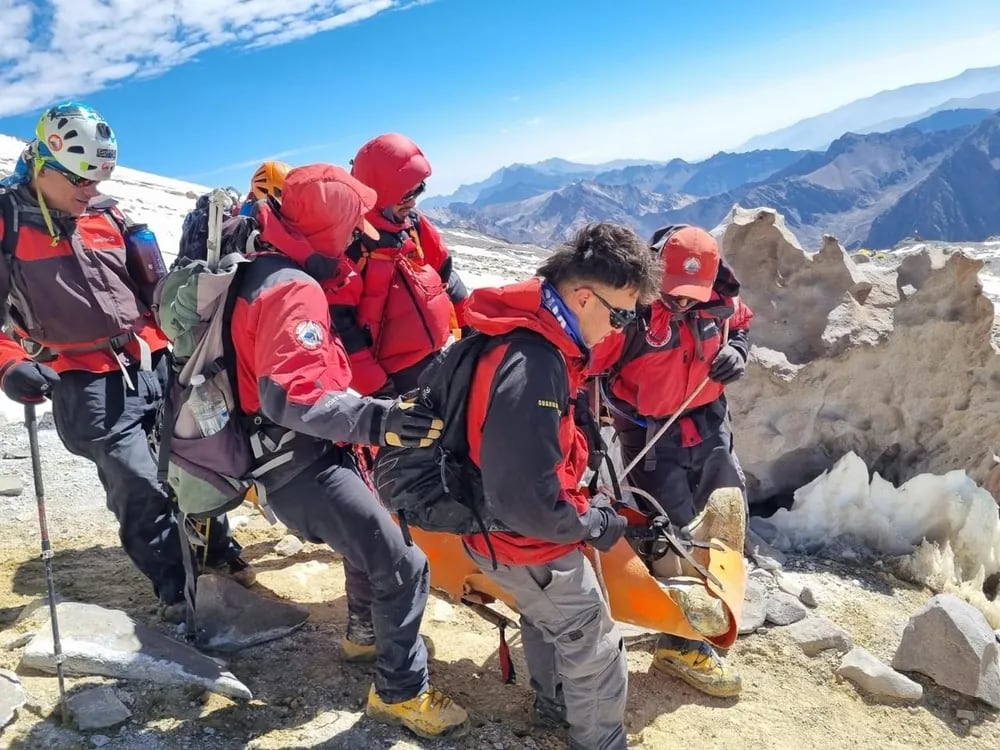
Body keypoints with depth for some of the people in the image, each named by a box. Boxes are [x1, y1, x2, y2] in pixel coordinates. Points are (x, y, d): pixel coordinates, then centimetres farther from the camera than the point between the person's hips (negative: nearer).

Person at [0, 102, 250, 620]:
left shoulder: (108, 218, 11)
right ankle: (173, 587, 14)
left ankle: (219, 551, 33)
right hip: (86, 384, -5)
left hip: (154, 365, 5)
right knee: (139, 486, -6)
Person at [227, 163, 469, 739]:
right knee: (403, 566, -6)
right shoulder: (295, 289, -24)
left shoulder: (258, 269, 7)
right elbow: (289, 394, -36)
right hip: (302, 465, -11)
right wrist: (375, 420, -45)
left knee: (370, 530, 30)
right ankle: (401, 693, 11)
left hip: (299, 453, 11)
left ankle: (370, 630, 50)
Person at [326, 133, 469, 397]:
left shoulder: (412, 221, 2)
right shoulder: (348, 242, -21)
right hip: (396, 374, -8)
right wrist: (374, 384, -20)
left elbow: (444, 270, 15)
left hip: (440, 354, 8)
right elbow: (338, 322, -22)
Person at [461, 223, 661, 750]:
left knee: (547, 618, 31)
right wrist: (593, 523, -17)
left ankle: (554, 705, 55)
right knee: (593, 646, 11)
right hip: (524, 539, -10)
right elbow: (528, 500, -33)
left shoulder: (526, 331, -4)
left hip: (506, 525, 10)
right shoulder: (532, 368, -36)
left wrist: (579, 503, 10)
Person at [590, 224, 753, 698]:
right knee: (679, 532, -5)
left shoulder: (718, 300, -9)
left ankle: (711, 606, 40)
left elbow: (740, 323, 15)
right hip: (649, 430, -6)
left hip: (707, 419, 7)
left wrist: (736, 352, -6)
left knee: (728, 509, 15)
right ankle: (680, 641, 13)